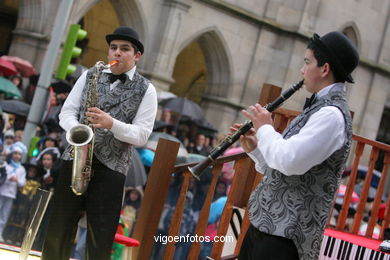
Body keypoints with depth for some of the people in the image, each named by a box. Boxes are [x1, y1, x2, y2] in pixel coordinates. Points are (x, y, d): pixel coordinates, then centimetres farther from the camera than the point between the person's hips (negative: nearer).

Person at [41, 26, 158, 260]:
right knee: (58, 229, 5)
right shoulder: (89, 76, 12)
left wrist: (111, 124, -20)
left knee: (100, 240, -1)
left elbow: (142, 135, -4)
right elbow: (67, 111, 10)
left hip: (110, 169, -3)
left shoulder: (146, 90, 3)